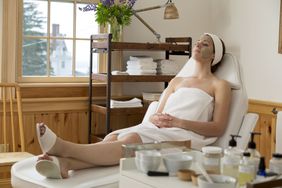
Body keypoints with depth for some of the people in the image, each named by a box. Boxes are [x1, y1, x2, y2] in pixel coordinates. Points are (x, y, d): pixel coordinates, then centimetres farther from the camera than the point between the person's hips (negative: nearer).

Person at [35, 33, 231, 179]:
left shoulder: (220, 85, 14)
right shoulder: (177, 81, 30)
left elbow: (218, 128, 0)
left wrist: (178, 122, -13)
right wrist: (156, 118, -5)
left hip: (184, 135, -5)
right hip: (156, 130, 6)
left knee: (131, 140, -34)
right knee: (112, 138, -27)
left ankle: (65, 148, -51)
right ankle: (63, 162, -51)